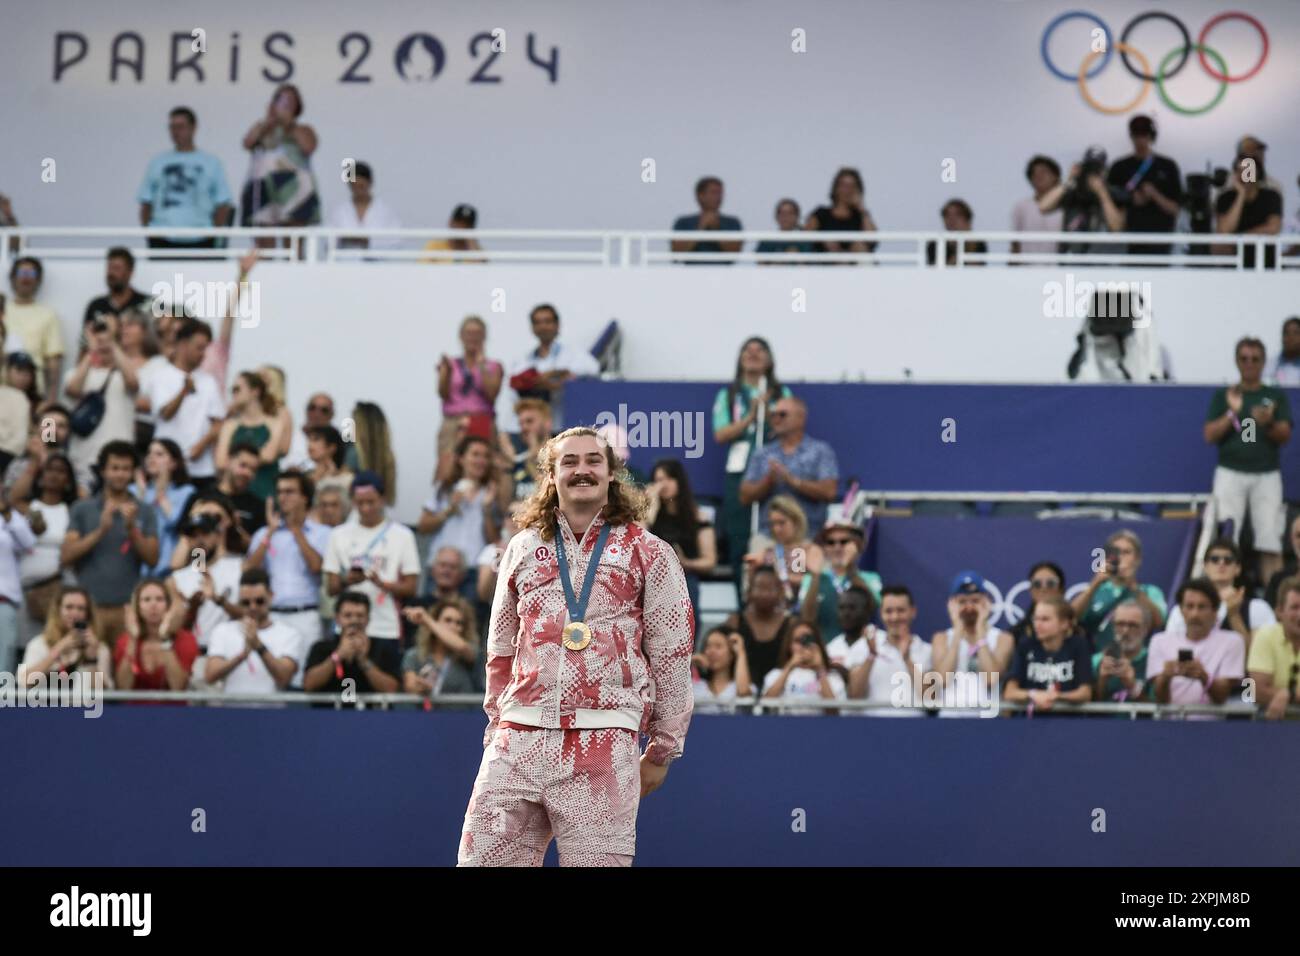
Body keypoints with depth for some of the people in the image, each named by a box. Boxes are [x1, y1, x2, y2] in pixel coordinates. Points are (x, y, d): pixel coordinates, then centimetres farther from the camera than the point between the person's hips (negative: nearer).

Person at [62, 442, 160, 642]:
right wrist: (100, 530, -11)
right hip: (89, 606, 0)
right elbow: (67, 556, 0)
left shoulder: (144, 513, 9)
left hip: (127, 607, 0)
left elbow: (152, 559, 3)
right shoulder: (82, 509, 9)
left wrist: (132, 528, -11)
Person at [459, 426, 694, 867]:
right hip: (519, 740, 3)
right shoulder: (523, 549, 16)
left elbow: (671, 655, 5)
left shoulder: (647, 554, 6)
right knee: (481, 860, -3)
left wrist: (662, 750, 3)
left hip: (603, 746, -3)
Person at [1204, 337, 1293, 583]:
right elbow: (1210, 435, 3)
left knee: (1271, 543, -7)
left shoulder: (1276, 396, 11)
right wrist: (1232, 413, -11)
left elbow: (1285, 436, 1)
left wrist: (1268, 424, -20)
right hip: (1231, 473, 0)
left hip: (1267, 475, 0)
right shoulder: (1223, 396, 10)